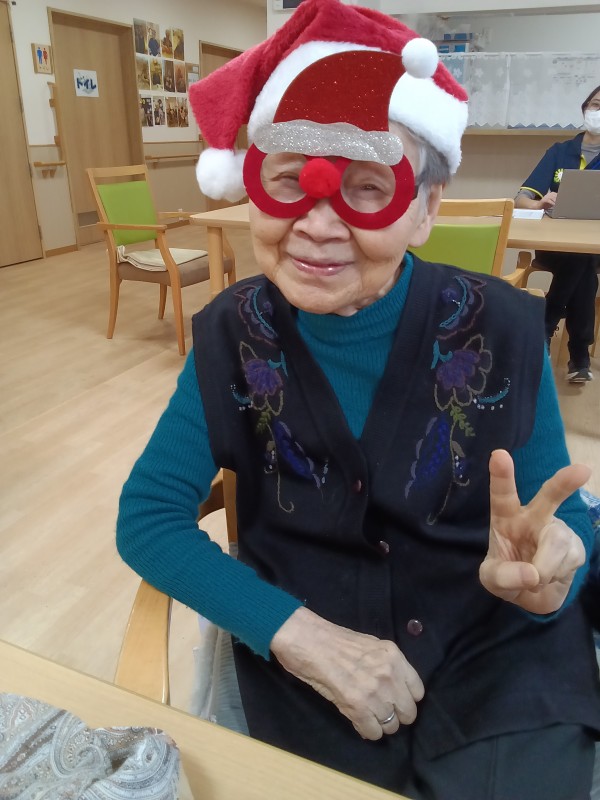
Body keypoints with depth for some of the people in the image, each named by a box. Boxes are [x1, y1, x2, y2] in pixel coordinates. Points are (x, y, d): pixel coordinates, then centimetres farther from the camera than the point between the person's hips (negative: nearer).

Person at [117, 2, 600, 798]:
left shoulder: (500, 329, -12)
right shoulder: (233, 334, -9)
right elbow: (146, 517, -10)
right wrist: (298, 633, -21)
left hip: (497, 652, 0)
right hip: (309, 657, 1)